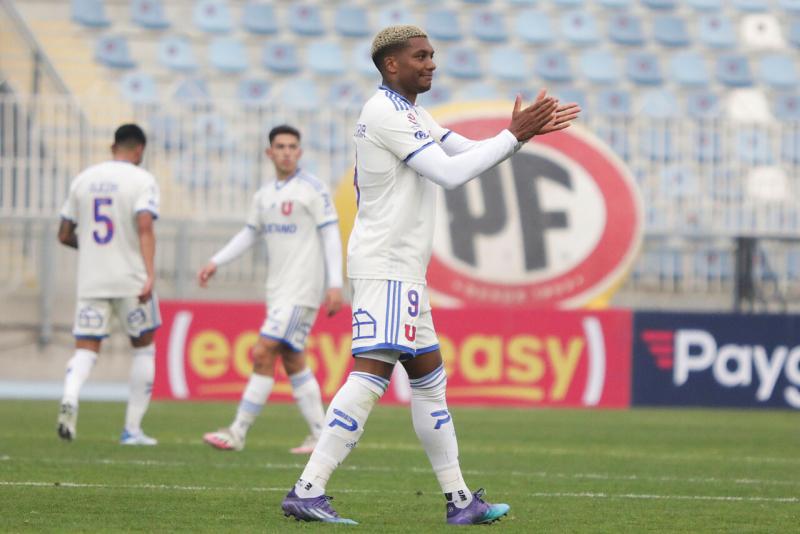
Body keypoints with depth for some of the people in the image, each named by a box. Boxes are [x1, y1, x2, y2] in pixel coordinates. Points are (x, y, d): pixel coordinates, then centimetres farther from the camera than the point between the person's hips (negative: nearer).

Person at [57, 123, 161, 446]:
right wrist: (150, 274, -24)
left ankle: (70, 399, -30)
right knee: (144, 348, 14)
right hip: (131, 280, -3)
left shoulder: (84, 179, 10)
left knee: (85, 349, 3)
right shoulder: (142, 180, -4)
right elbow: (144, 226, -19)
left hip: (90, 282, 3)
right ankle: (132, 429, 11)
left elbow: (65, 235, 13)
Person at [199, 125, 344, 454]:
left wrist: (335, 284, -16)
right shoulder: (264, 195, 13)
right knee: (292, 362, 8)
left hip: (301, 290, -8)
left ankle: (238, 433, -10)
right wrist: (216, 262, 14)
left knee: (263, 354, -12)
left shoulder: (313, 190, -7)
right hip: (277, 289, 8)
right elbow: (250, 234, 23)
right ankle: (320, 436, 13)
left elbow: (331, 236, -9)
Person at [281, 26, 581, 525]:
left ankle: (460, 500, 17)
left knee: (429, 379, 13)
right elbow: (451, 173, -20)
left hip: (402, 271, 11)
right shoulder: (386, 112, -13)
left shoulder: (409, 114, 19)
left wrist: (527, 130, 7)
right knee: (371, 374, -19)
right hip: (385, 265, -11)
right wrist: (514, 136, -15)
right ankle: (308, 491, -23)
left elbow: (468, 152, 21)